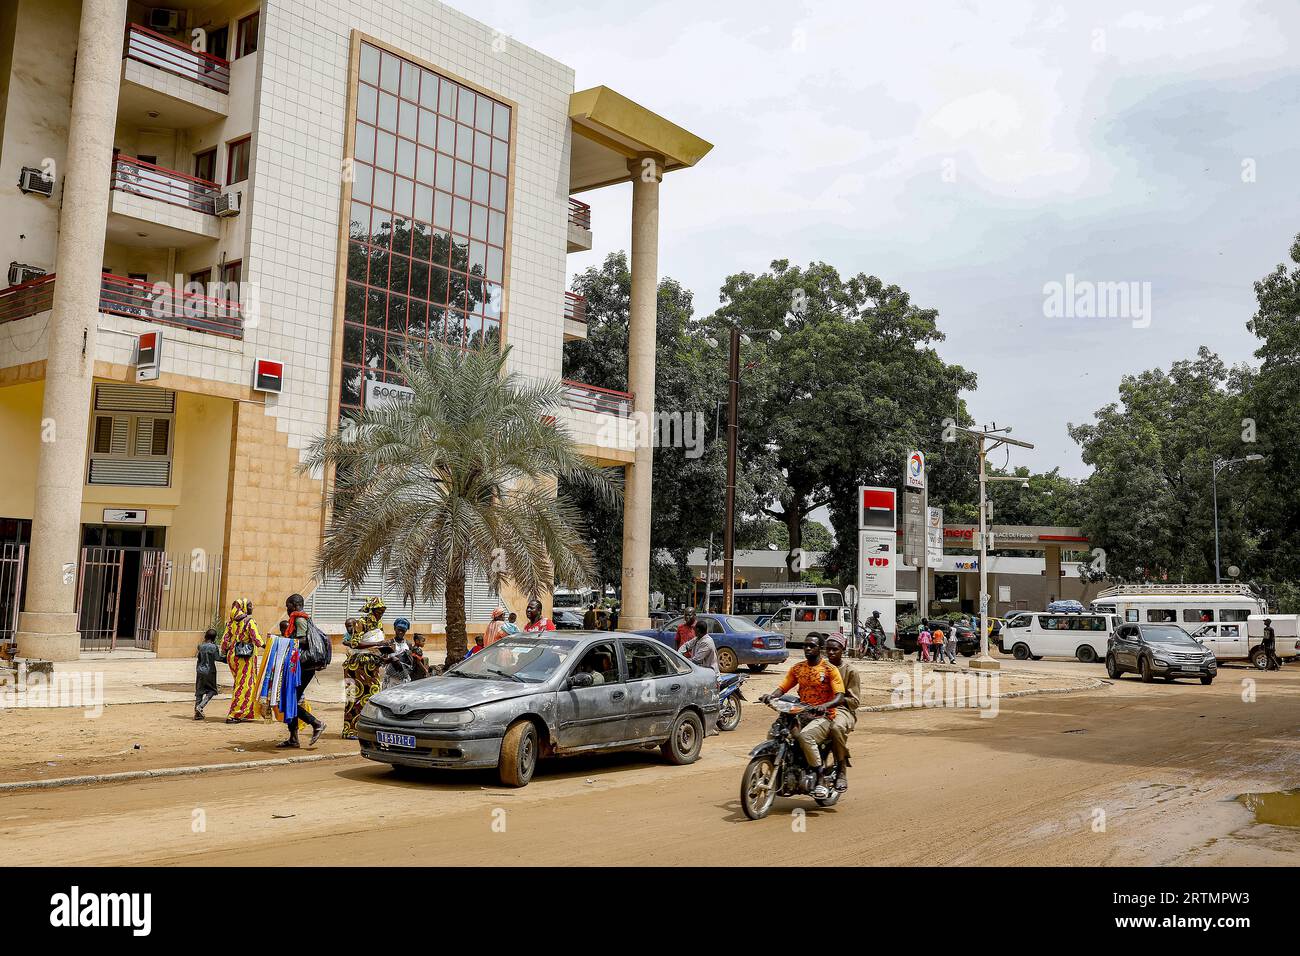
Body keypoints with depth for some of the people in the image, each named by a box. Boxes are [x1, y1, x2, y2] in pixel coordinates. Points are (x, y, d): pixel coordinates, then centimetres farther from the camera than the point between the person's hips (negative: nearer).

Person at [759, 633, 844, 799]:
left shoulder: (829, 669, -3)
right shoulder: (797, 668, 13)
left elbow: (840, 696, -11)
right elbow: (782, 687, 9)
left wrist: (825, 705, -31)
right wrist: (771, 695, -14)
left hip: (823, 716, -6)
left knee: (804, 736, -35)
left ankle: (821, 779, -25)